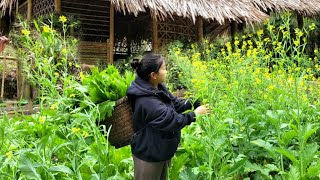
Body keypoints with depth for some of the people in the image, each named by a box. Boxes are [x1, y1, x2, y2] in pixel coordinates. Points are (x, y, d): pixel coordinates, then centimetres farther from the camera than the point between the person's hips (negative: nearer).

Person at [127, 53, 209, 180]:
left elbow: (175, 103, 8)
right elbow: (172, 120, -29)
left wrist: (195, 103, -6)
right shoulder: (147, 102, -34)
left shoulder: (159, 88, -3)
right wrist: (195, 114, -16)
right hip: (148, 155, -9)